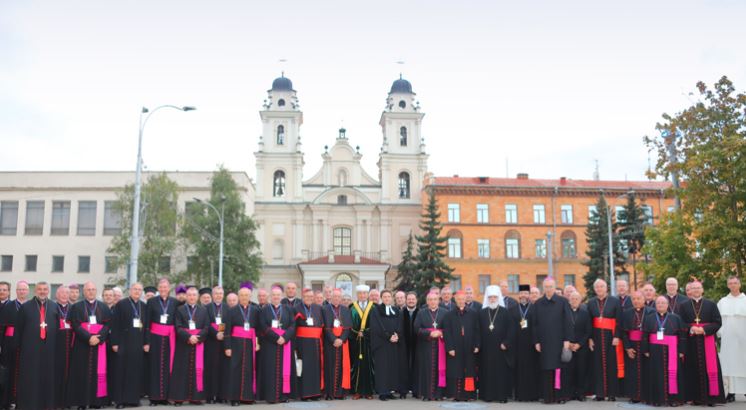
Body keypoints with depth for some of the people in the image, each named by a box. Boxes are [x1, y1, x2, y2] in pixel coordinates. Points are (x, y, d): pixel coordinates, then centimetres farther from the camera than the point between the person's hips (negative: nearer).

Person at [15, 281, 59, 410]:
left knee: (48, 377, 8)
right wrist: (18, 346, -2)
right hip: (30, 348, -2)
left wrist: (58, 346, 3)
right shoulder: (25, 307, 3)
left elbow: (58, 327, 9)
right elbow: (18, 328, 2)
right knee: (30, 378, 2)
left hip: (49, 347, 2)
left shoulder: (54, 307, 8)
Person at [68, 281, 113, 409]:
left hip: (99, 343, 1)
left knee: (98, 371, -2)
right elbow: (76, 325, -4)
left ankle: (97, 400, 2)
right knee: (82, 372, -3)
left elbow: (108, 324, 2)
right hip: (82, 344, -1)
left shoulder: (104, 307, 12)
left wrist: (98, 337, -14)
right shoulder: (76, 307, 7)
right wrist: (88, 337, -17)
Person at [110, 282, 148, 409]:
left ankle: (134, 397, 12)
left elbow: (147, 325, 10)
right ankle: (120, 399, 5)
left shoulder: (144, 306, 11)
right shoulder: (121, 304, 0)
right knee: (122, 371, 0)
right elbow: (115, 325, -5)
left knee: (137, 371, 4)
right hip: (124, 342, -3)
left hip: (139, 343, 4)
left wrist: (146, 342, 2)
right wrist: (114, 342, -11)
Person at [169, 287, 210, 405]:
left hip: (198, 342, 2)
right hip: (183, 343, -2)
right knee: (182, 370, -1)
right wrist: (189, 337, -17)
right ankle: (179, 397, 3)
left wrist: (197, 337, -12)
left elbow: (206, 327, 3)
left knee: (197, 369, 1)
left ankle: (195, 396, 6)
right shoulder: (180, 310, 4)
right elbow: (178, 327, -5)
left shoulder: (203, 310, 10)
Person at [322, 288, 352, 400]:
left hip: (342, 341, 3)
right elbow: (326, 327, -7)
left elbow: (348, 326, 1)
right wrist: (334, 339, -16)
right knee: (330, 366, -3)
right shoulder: (325, 309, 0)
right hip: (329, 342, -3)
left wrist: (341, 339, -13)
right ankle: (329, 392, 0)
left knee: (341, 366, 1)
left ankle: (340, 391, 5)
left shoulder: (345, 310, 9)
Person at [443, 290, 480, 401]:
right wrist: (450, 348, -10)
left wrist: (476, 346, -3)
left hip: (469, 349, 1)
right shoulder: (449, 315, 3)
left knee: (469, 372, 3)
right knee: (456, 372, -1)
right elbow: (447, 333, -2)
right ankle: (457, 394, 3)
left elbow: (477, 331, 5)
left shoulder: (473, 314, 6)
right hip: (455, 349, -1)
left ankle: (467, 394, 8)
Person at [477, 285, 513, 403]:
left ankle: (502, 395, 5)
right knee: (487, 371, 3)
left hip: (500, 348, -2)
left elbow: (511, 329, -2)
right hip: (486, 348, 2)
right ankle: (488, 395, 9)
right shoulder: (482, 312, 7)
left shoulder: (505, 312, 1)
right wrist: (478, 344, -1)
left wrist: (506, 343, -10)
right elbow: (478, 330, 7)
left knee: (501, 371, 0)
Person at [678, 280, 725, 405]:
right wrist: (691, 328, -15)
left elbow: (718, 322, -1)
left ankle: (711, 396, 3)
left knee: (709, 368, -3)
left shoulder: (711, 304, 6)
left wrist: (704, 329, -14)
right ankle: (696, 397, 7)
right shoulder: (683, 305, 7)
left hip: (707, 341, 0)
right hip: (691, 342, 0)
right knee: (693, 369, 1)